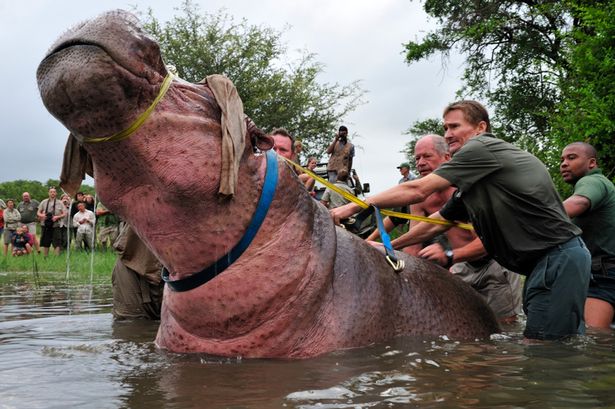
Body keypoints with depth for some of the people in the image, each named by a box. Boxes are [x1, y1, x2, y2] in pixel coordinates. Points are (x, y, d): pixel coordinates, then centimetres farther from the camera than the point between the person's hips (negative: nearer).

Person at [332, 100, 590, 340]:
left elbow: (417, 191, -11)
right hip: (543, 261, 10)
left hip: (558, 257, -10)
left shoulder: (482, 147, -8)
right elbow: (437, 223, 29)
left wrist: (353, 207, -7)